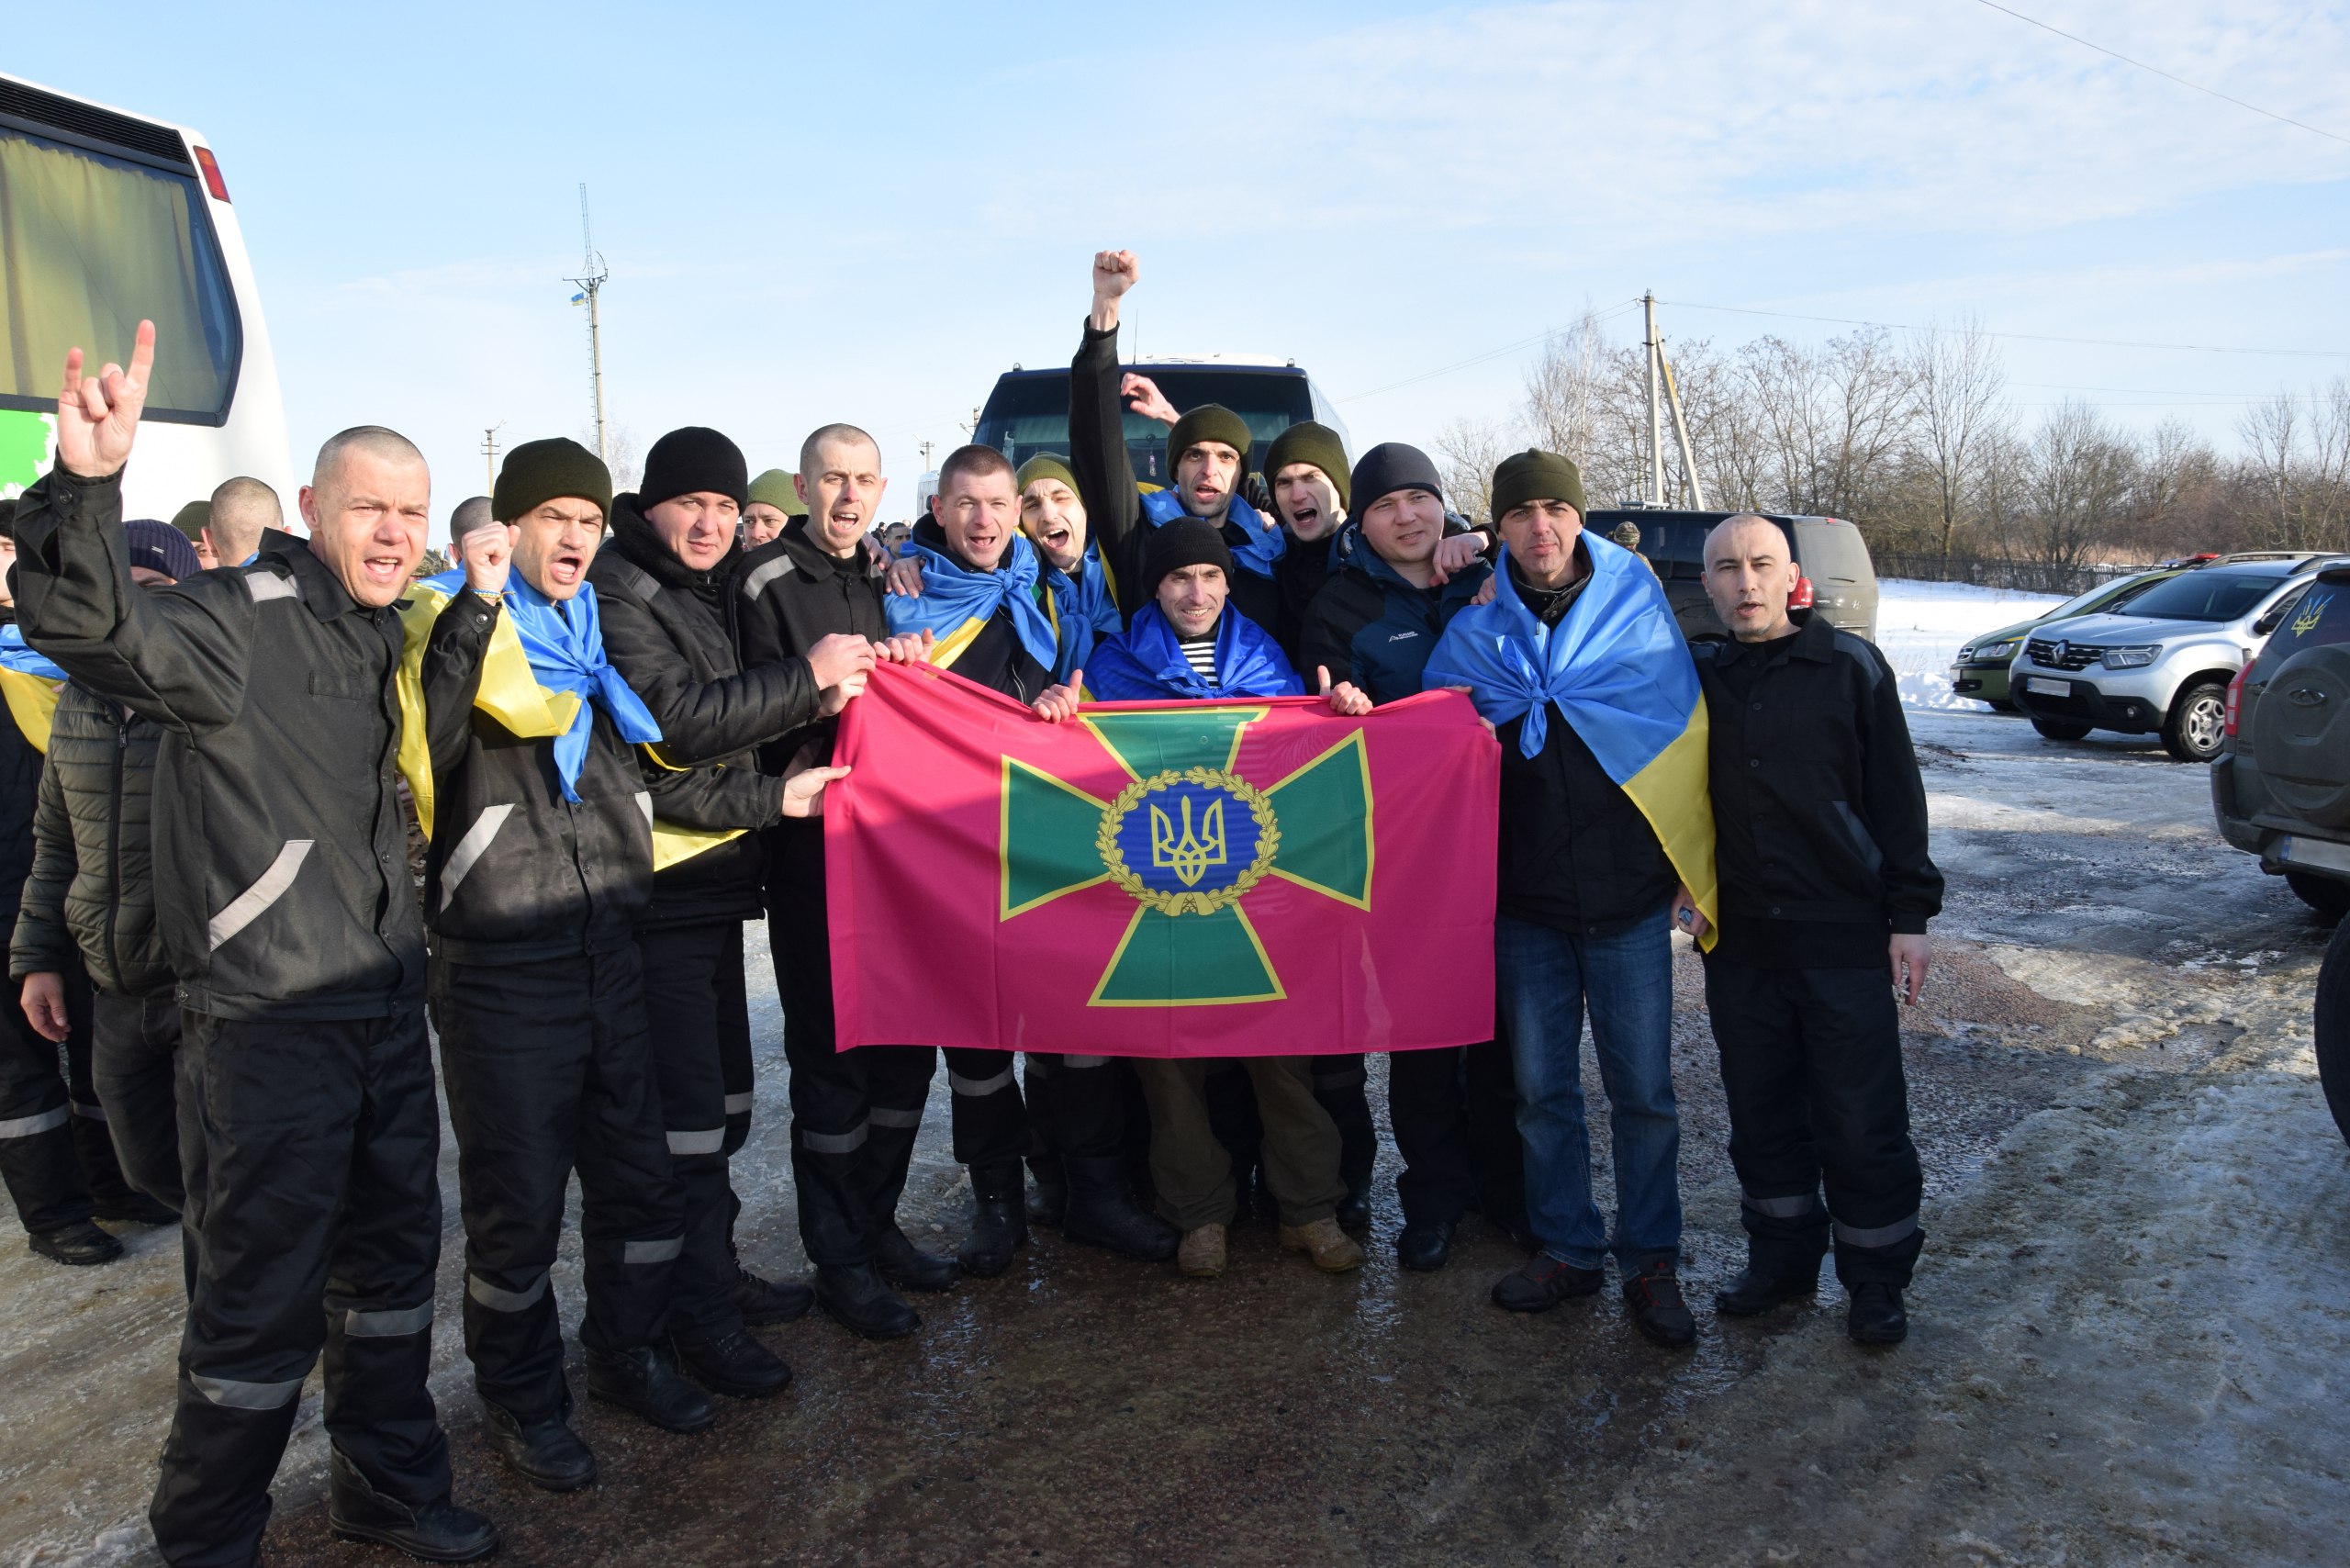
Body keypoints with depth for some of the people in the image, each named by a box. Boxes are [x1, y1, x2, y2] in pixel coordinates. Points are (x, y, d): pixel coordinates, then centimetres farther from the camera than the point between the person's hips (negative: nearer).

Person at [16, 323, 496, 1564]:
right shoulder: (239, 621, -12)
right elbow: (87, 628, -32)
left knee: (392, 1254, 18)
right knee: (263, 1291, 2)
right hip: (270, 1019, -8)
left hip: (387, 1006, 8)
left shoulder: (385, 641, 12)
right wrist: (87, 483, -47)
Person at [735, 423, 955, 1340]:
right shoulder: (768, 581, -4)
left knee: (906, 1047, 11)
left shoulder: (888, 577, 15)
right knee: (832, 1056, -1)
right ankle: (839, 1258, 11)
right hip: (813, 852, -6)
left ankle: (876, 1225, 27)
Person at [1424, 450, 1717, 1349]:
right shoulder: (1474, 633, 3)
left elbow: (1688, 743, 2)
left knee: (1643, 1091, 4)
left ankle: (1650, 1262, 20)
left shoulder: (1637, 610, -1)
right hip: (1525, 905, 2)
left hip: (1630, 902, -2)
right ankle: (1567, 1248, 26)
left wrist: (1697, 874, 0)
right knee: (1542, 1089, 10)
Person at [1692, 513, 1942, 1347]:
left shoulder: (1850, 667, -2)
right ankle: (1782, 1255, 30)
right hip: (1739, 941, 3)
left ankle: (1876, 1278, 21)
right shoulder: (1698, 677, 6)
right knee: (1761, 1114, 13)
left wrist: (1910, 913, -4)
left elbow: (1897, 797, -1)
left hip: (1845, 936, -3)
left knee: (1862, 1122, 3)